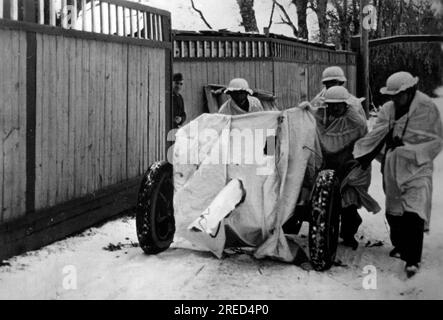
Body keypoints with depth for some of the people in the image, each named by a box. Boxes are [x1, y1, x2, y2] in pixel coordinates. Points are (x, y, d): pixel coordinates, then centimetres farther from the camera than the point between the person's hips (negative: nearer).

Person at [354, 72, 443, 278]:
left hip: (416, 169, -5)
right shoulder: (388, 109, 4)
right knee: (393, 212, 15)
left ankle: (413, 259, -6)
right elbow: (375, 136, 7)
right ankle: (400, 246, 36)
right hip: (392, 169, 5)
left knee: (413, 214, -15)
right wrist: (360, 156, -4)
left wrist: (406, 146, -19)